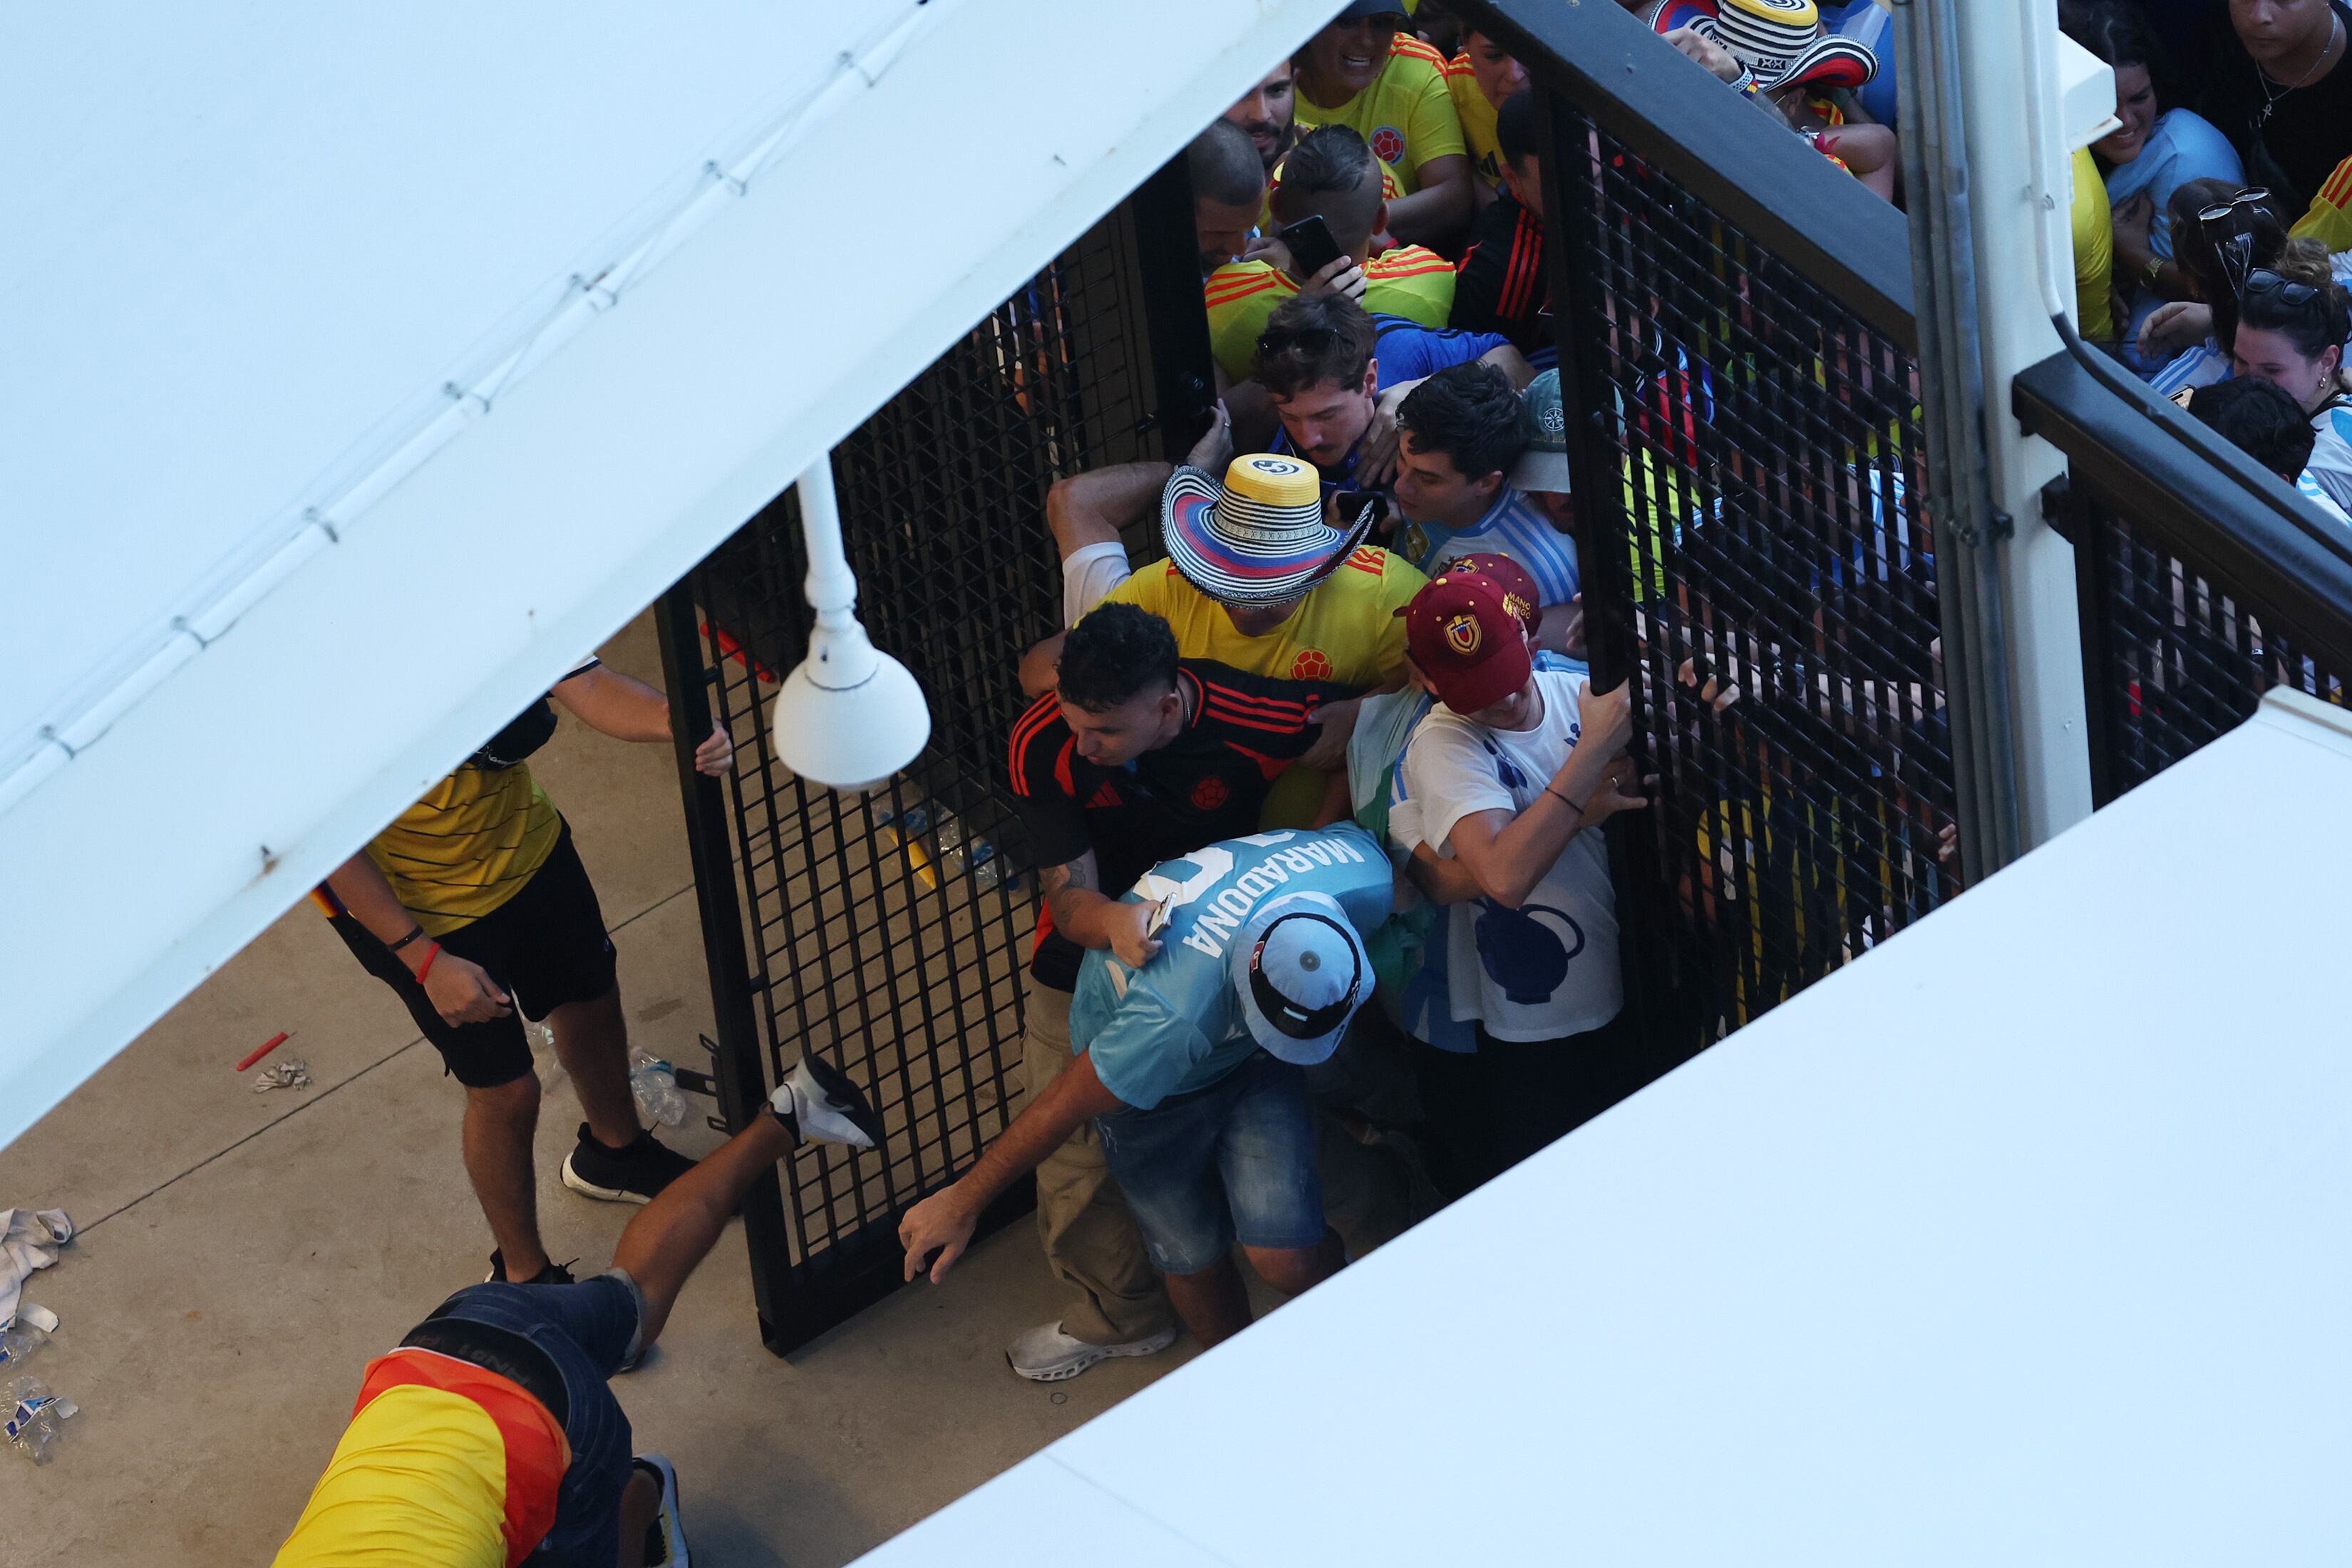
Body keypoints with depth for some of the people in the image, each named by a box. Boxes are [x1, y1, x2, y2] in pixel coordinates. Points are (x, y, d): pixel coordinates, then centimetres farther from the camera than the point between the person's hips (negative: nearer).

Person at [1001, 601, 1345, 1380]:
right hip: (1086, 965, 1)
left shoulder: (1262, 724, -33)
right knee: (1077, 1155, 6)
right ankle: (1118, 1313, 33)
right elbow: (1069, 896, -28)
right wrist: (1110, 922, -51)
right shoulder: (1041, 746, -29)